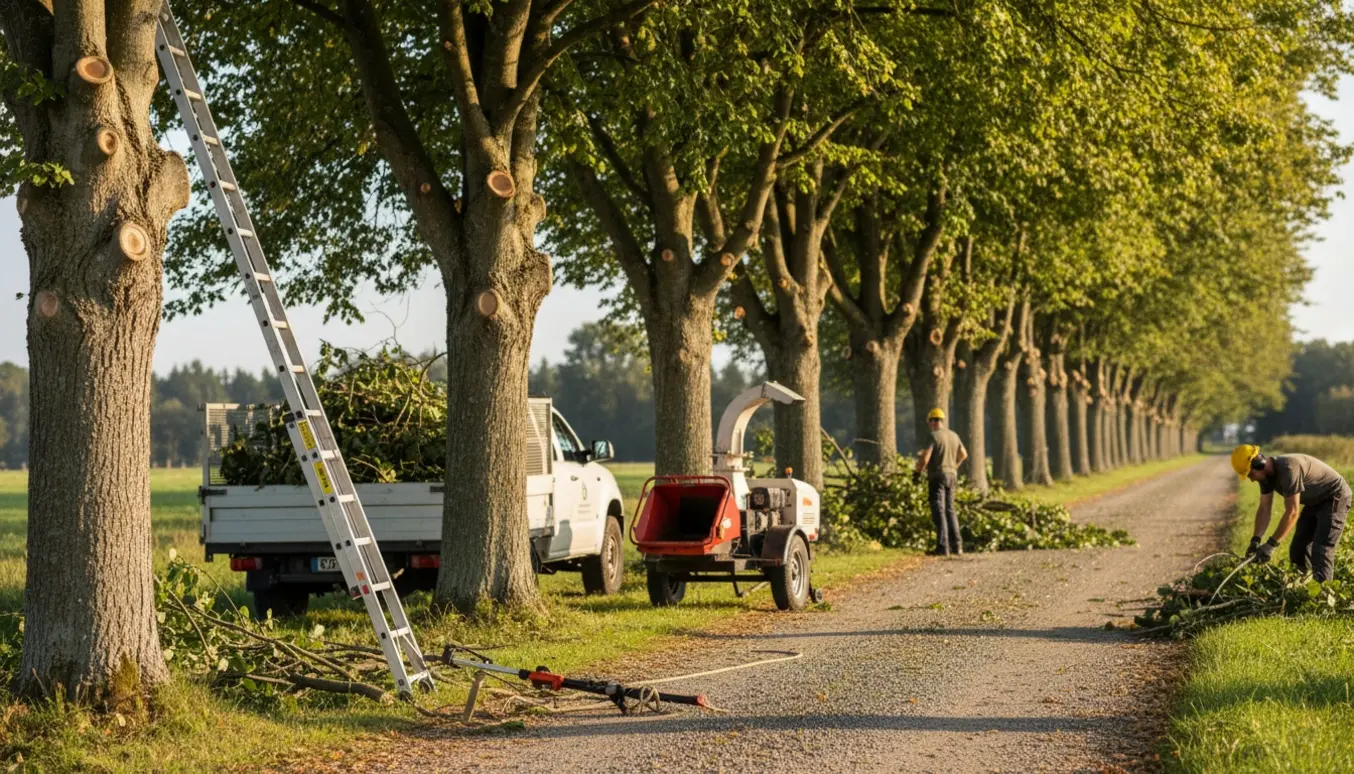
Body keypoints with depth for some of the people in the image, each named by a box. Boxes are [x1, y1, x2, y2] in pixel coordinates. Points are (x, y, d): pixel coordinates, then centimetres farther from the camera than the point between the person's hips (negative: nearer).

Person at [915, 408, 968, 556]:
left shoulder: (934, 436, -12)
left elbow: (924, 458, -19)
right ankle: (956, 545, 14)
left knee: (939, 512, -8)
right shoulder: (954, 435, 10)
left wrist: (918, 472, -3)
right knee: (950, 510, 17)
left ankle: (942, 547, -15)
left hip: (937, 477, -7)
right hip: (951, 476, 7)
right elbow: (964, 454, 23)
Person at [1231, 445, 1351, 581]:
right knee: (1298, 550, 7)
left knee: (1321, 550, -20)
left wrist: (1271, 545, -34)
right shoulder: (1266, 474, -5)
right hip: (1315, 502, 10)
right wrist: (1255, 540, -17)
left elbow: (1292, 513, -35)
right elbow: (1264, 509, -4)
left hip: (1334, 498, -10)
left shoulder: (1288, 469, -34)